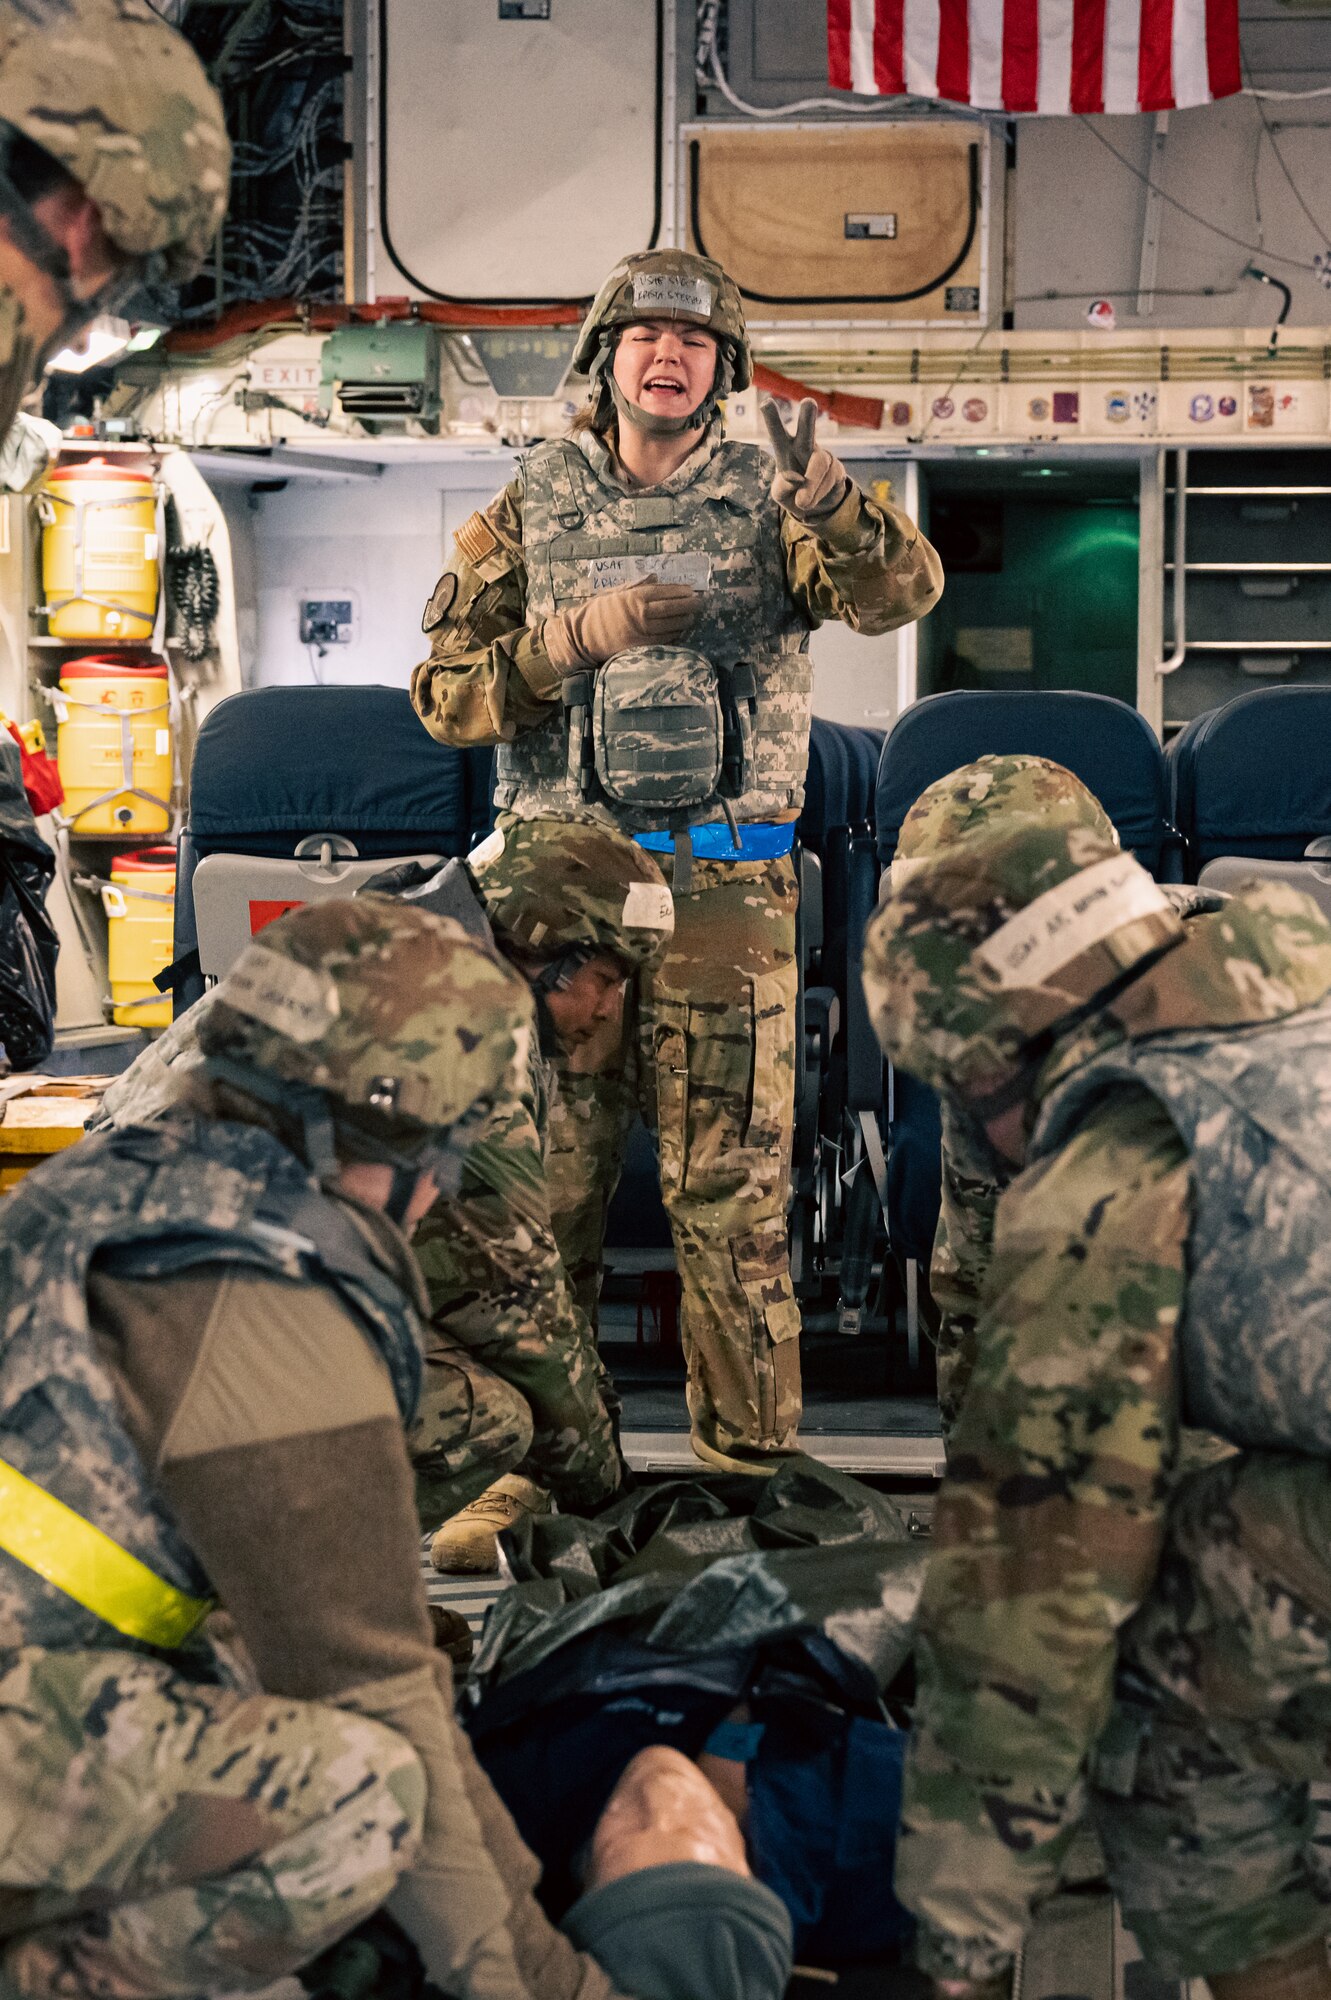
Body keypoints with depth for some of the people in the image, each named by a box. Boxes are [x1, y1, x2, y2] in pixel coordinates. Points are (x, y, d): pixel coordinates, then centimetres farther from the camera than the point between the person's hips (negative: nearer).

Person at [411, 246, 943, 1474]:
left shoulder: (767, 502, 6)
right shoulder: (530, 512, 9)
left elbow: (901, 592, -13)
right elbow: (445, 694, 3)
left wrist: (828, 499, -34)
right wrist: (581, 639, -13)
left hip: (725, 888, -1)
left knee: (730, 1189, 0)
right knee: (546, 1182, 6)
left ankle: (749, 1454, 10)